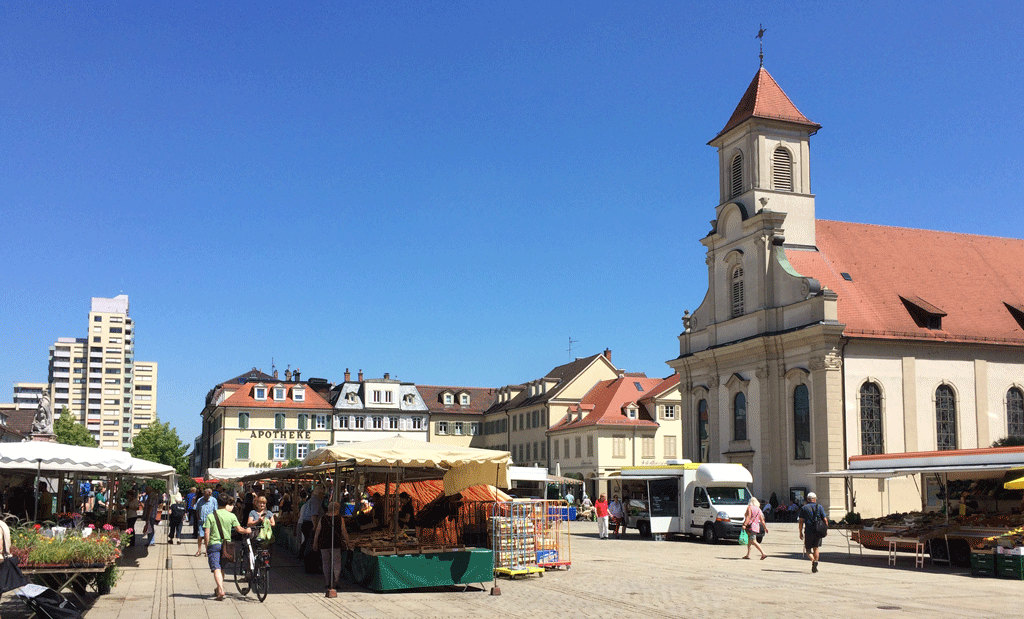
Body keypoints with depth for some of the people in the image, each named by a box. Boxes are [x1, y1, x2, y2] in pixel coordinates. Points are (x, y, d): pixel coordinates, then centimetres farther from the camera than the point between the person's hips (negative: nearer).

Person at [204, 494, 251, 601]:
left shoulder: (210, 516, -1)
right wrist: (247, 530, 22)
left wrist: (206, 548, 3)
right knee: (222, 568, 19)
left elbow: (207, 534, -4)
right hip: (226, 544, 2)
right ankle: (218, 589, 30)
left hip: (213, 544, -2)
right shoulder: (231, 516, -1)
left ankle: (220, 590, -24)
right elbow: (239, 529, 2)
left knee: (216, 569, -9)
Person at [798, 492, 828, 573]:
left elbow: (801, 521, -2)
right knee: (815, 548, 16)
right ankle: (815, 562, 5)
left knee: (808, 548, 6)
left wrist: (801, 533, 3)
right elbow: (825, 520, 0)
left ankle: (813, 560, -21)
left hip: (808, 531, -1)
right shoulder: (820, 507, 5)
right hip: (818, 531, 1)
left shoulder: (804, 508, 3)